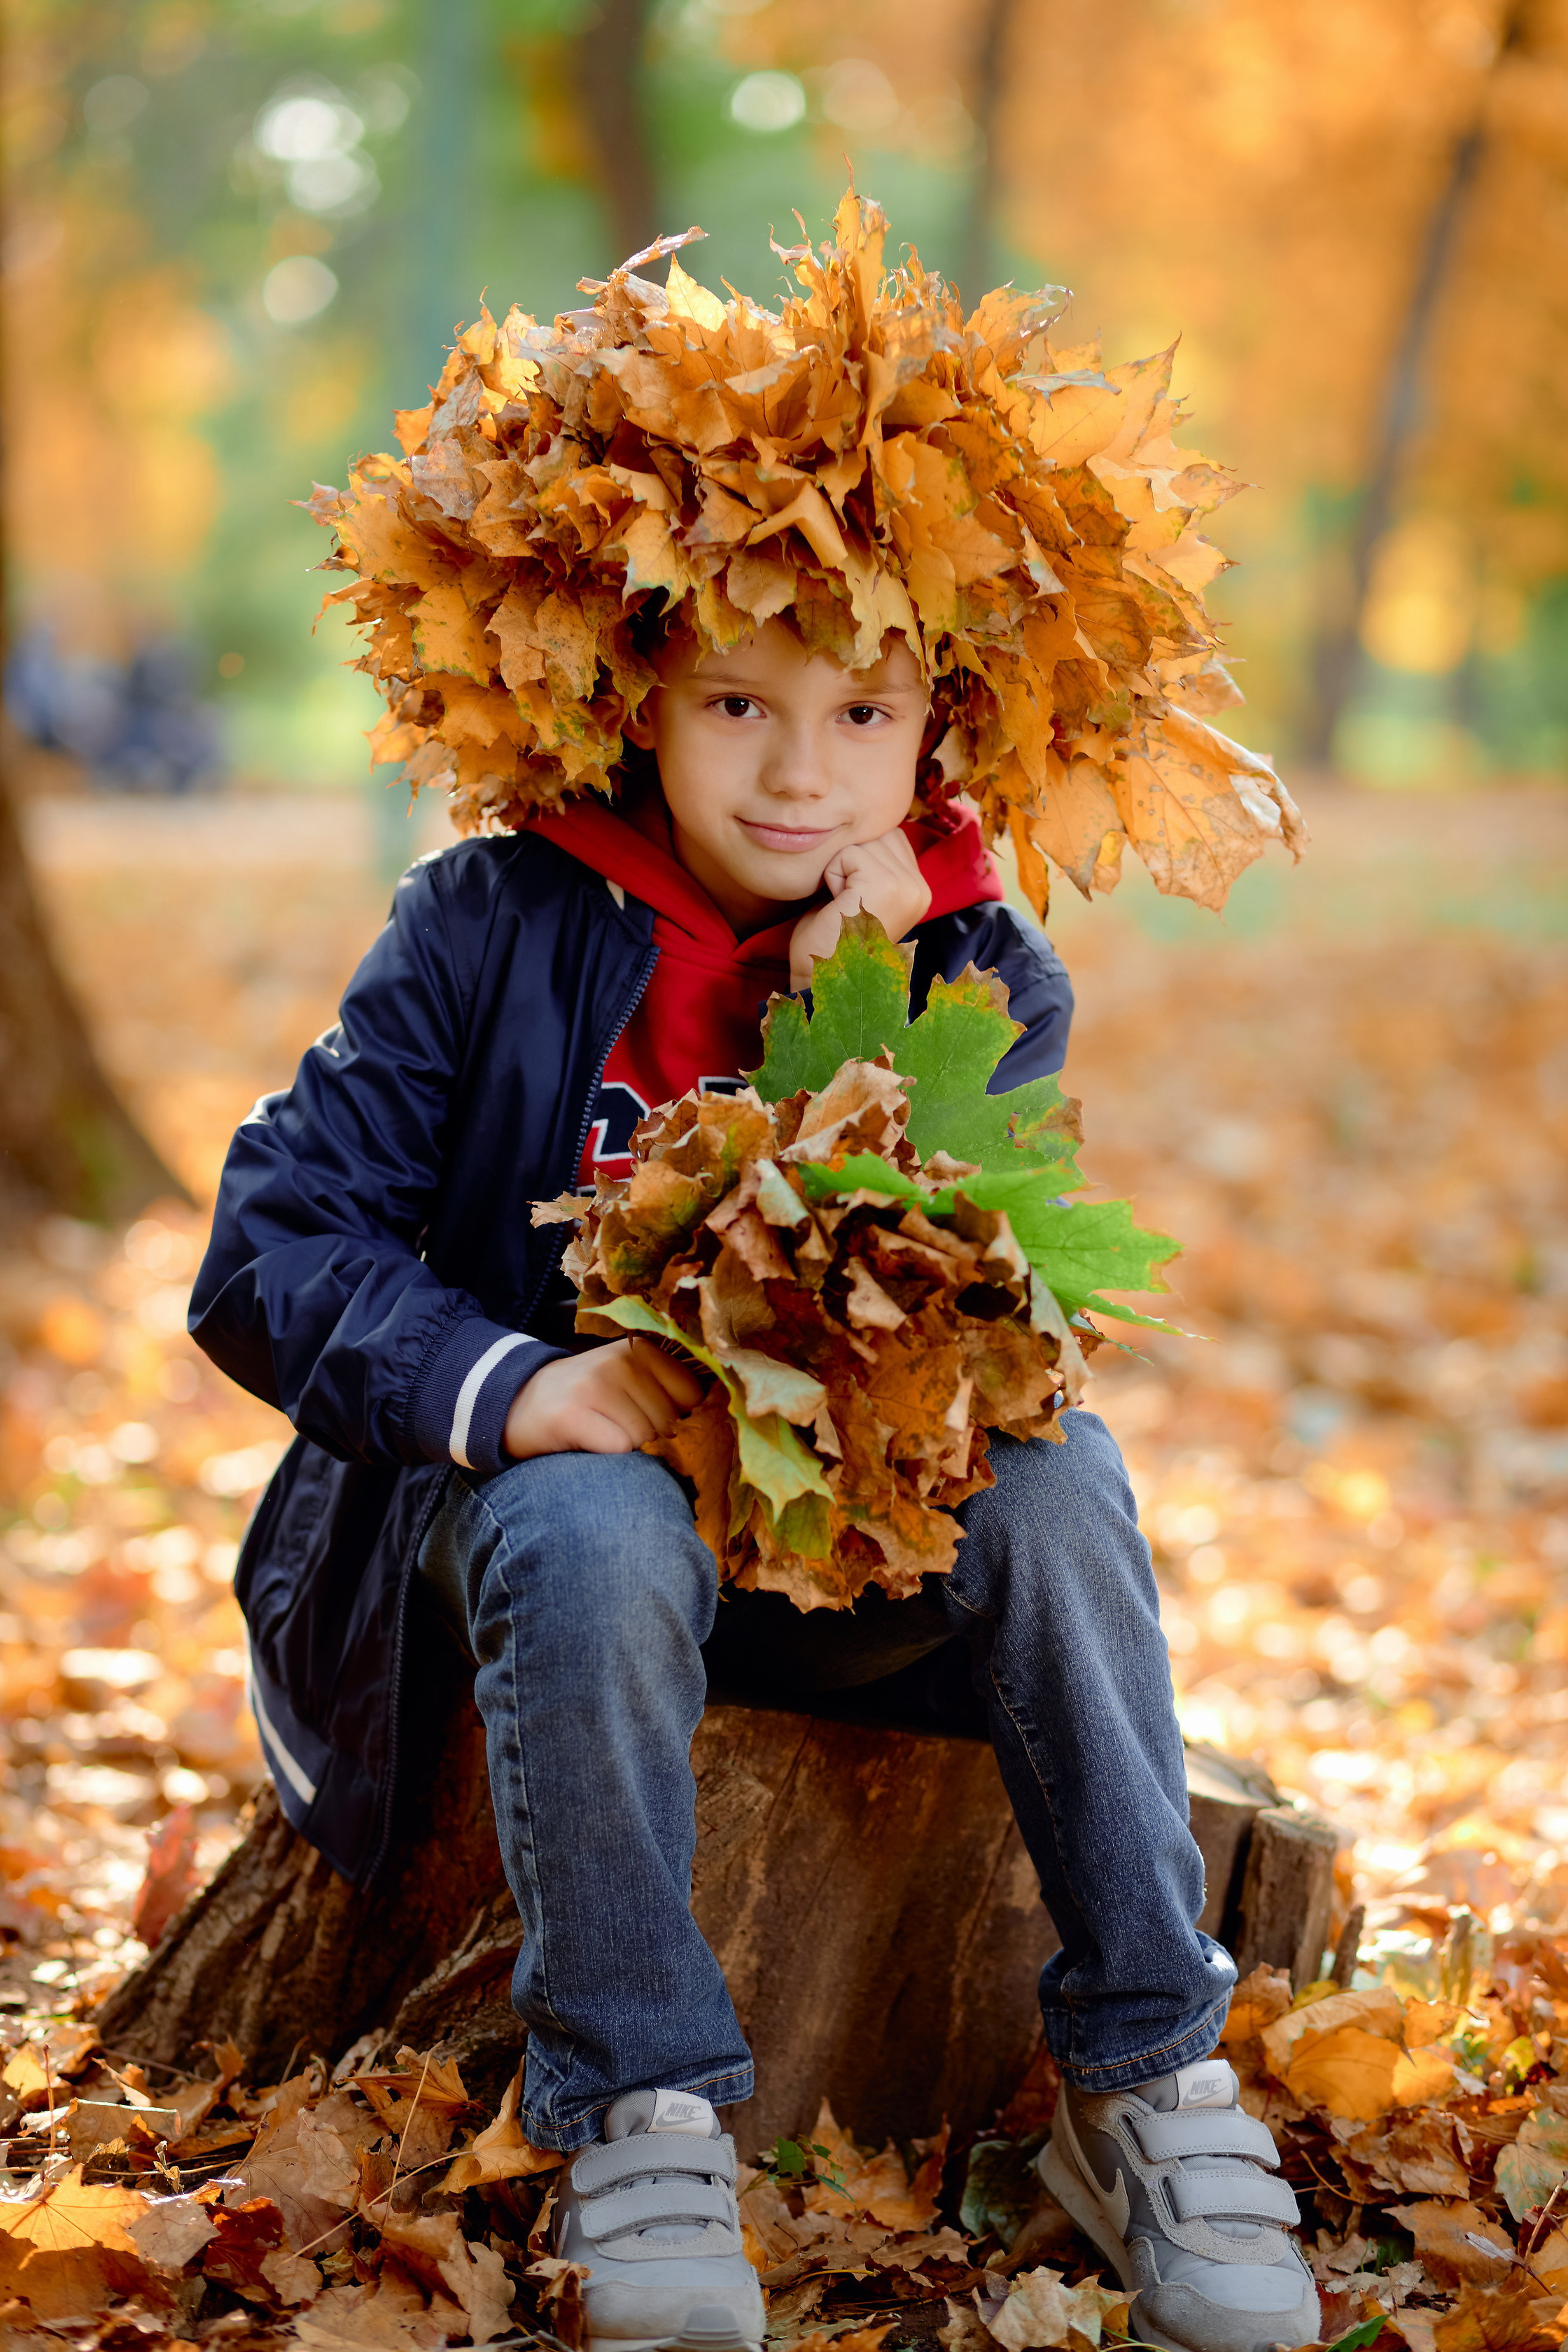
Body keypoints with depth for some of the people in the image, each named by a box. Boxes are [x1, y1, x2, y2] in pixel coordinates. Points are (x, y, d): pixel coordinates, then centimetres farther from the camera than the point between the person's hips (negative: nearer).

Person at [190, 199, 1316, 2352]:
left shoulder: (979, 977, 0)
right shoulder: (498, 929, -6)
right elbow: (268, 1252, -10)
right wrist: (502, 1384, -28)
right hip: (549, 1492, -2)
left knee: (1058, 1479, -28)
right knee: (597, 1536, -37)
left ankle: (1148, 2080, -19)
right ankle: (637, 2114, -26)